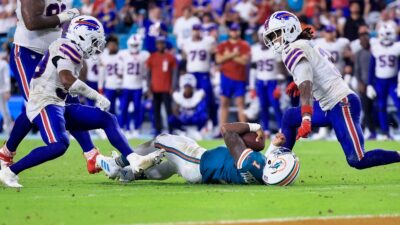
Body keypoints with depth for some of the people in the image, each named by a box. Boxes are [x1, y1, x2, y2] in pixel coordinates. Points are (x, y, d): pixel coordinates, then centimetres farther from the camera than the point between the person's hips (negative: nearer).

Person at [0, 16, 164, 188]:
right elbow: (66, 80, -27)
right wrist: (97, 96, -22)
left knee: (108, 120, 5)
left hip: (59, 106, 11)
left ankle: (134, 160, -5)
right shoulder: (67, 47, -13)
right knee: (60, 145, -32)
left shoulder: (72, 52, 17)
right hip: (44, 104, -11)